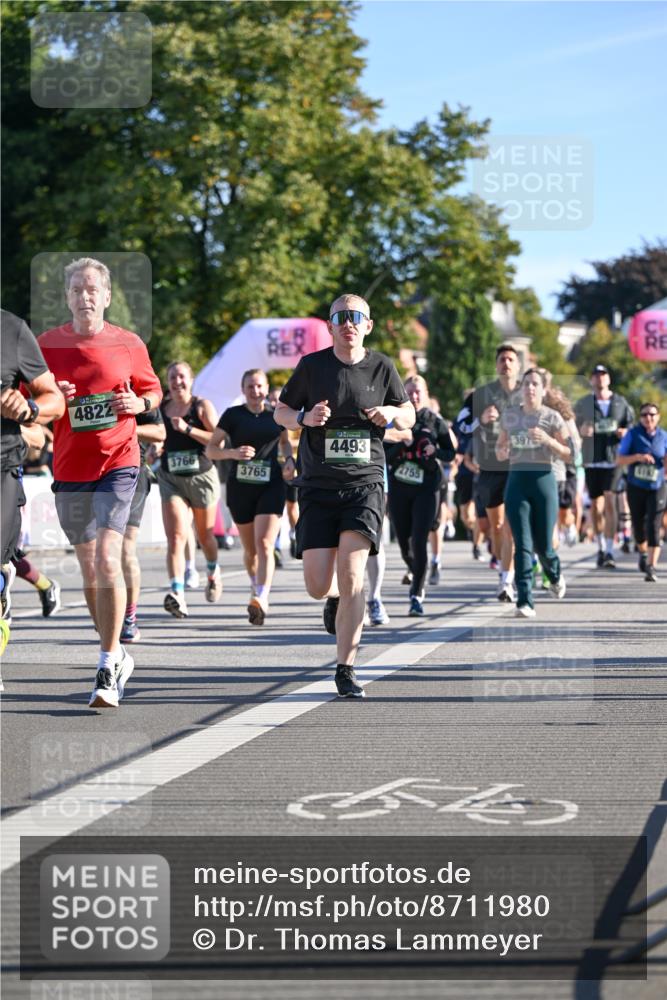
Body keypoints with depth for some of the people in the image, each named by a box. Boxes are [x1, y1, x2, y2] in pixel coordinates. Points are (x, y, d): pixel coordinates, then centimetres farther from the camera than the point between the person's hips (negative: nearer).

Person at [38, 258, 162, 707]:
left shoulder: (129, 344, 0)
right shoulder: (47, 344, 2)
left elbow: (153, 389, 14)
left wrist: (138, 403, -8)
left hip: (118, 462, -3)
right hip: (69, 465, 3)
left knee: (107, 559, -17)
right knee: (89, 568, 11)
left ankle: (107, 670, -15)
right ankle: (117, 655, 29)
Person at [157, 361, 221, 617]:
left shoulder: (202, 406, -5)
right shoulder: (160, 408, 4)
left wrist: (187, 429, -23)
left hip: (202, 476, -1)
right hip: (171, 478, 1)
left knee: (205, 535, 17)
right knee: (176, 537, -16)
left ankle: (213, 572, 49)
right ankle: (177, 594, -28)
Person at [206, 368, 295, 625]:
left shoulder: (276, 414, 6)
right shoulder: (233, 415, 1)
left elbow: (285, 441, 24)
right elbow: (211, 449, 1)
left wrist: (289, 459, 4)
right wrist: (233, 453, -18)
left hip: (271, 486, -1)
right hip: (240, 487, 1)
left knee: (264, 544, -17)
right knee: (250, 549, 11)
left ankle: (261, 599, -28)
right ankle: (255, 586, 38)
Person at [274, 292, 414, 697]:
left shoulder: (381, 367, 5)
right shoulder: (312, 366, 2)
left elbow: (409, 416, 16)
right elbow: (281, 412, 12)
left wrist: (392, 413, -7)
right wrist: (305, 418, -10)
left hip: (365, 484, 0)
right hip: (319, 487, 1)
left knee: (351, 576, -16)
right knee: (318, 586, -5)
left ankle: (345, 671, -9)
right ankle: (337, 599, 35)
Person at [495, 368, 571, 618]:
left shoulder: (552, 417, 0)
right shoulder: (509, 415, 9)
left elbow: (568, 455, -1)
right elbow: (500, 446, 20)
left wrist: (548, 440, -17)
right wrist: (502, 452, -3)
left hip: (543, 479, -2)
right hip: (516, 479, 2)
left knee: (543, 546, 3)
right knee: (523, 545, -9)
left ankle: (555, 575, 38)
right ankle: (524, 602, -11)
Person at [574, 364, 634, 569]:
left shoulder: (621, 403, 8)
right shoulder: (583, 404, 8)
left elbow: (632, 424, 13)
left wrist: (626, 432, -9)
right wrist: (581, 431, -13)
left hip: (615, 460, -2)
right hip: (592, 461, 2)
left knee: (609, 502, -14)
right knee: (595, 506, 6)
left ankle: (609, 551, -16)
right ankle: (600, 547, 24)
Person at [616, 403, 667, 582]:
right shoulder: (633, 434, -4)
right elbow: (619, 460, -6)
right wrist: (637, 457, -22)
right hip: (636, 487, 1)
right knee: (638, 525, 10)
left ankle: (652, 567, -14)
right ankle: (643, 553, 41)